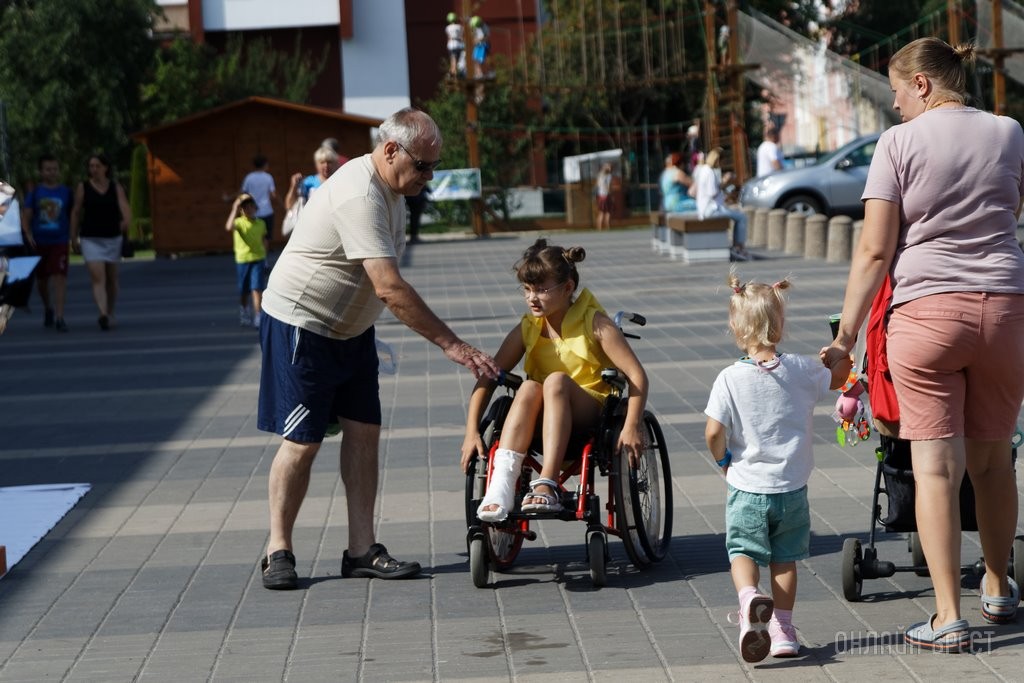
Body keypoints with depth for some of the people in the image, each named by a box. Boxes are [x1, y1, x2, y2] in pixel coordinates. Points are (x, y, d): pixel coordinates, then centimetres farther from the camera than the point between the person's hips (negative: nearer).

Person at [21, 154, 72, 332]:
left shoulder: (66, 192, 4)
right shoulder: (35, 192, 3)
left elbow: (73, 216, 9)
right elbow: (26, 216, -2)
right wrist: (28, 234, -17)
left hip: (59, 242, -2)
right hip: (39, 242, 2)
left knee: (59, 277, -16)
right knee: (41, 279, 14)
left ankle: (59, 317, -20)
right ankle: (48, 309, 39)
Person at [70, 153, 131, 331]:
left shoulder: (116, 187, 3)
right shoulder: (83, 187, 0)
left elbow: (124, 207, -8)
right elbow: (76, 213, 5)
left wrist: (126, 220, -30)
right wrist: (74, 238, 5)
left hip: (113, 238, 2)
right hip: (91, 239, -2)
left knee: (111, 278, 14)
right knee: (98, 278, -17)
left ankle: (110, 314, 29)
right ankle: (103, 314, -31)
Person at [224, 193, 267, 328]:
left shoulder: (261, 223, 3)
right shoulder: (239, 222, -7)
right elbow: (229, 227, -30)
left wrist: (265, 260, 10)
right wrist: (234, 210, -28)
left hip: (258, 259, 0)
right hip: (242, 260, 0)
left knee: (257, 289, -11)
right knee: (244, 291, 13)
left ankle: (258, 317, -11)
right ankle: (244, 315, 34)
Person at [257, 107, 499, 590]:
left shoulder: (388, 188, 4)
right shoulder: (359, 197, -28)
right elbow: (390, 288, -33)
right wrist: (451, 344, -33)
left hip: (350, 328, 9)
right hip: (301, 327, -9)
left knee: (363, 432, 3)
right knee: (302, 441, -6)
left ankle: (362, 550, 5)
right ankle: (278, 551, 5)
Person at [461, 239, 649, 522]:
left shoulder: (594, 323, -6)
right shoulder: (527, 329, 3)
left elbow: (636, 374, -13)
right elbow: (487, 379, 1)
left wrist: (633, 426, -27)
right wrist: (472, 432, -11)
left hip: (592, 416, -3)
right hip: (542, 423, 3)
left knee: (557, 380, -32)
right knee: (529, 388, -29)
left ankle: (546, 485, -44)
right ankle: (500, 487, -43)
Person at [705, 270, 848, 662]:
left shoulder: (730, 379, -14)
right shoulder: (801, 371, -6)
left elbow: (714, 432, -15)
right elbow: (838, 378, 14)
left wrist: (723, 460, 4)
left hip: (746, 487, -2)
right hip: (791, 487, 2)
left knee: (742, 550, 9)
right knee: (784, 558, 14)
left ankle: (749, 597, -20)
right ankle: (782, 629, 16)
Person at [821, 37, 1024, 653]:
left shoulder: (899, 142, -1)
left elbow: (874, 250, -6)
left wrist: (846, 334, -2)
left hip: (926, 310, -3)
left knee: (936, 467, -2)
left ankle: (949, 618, -5)